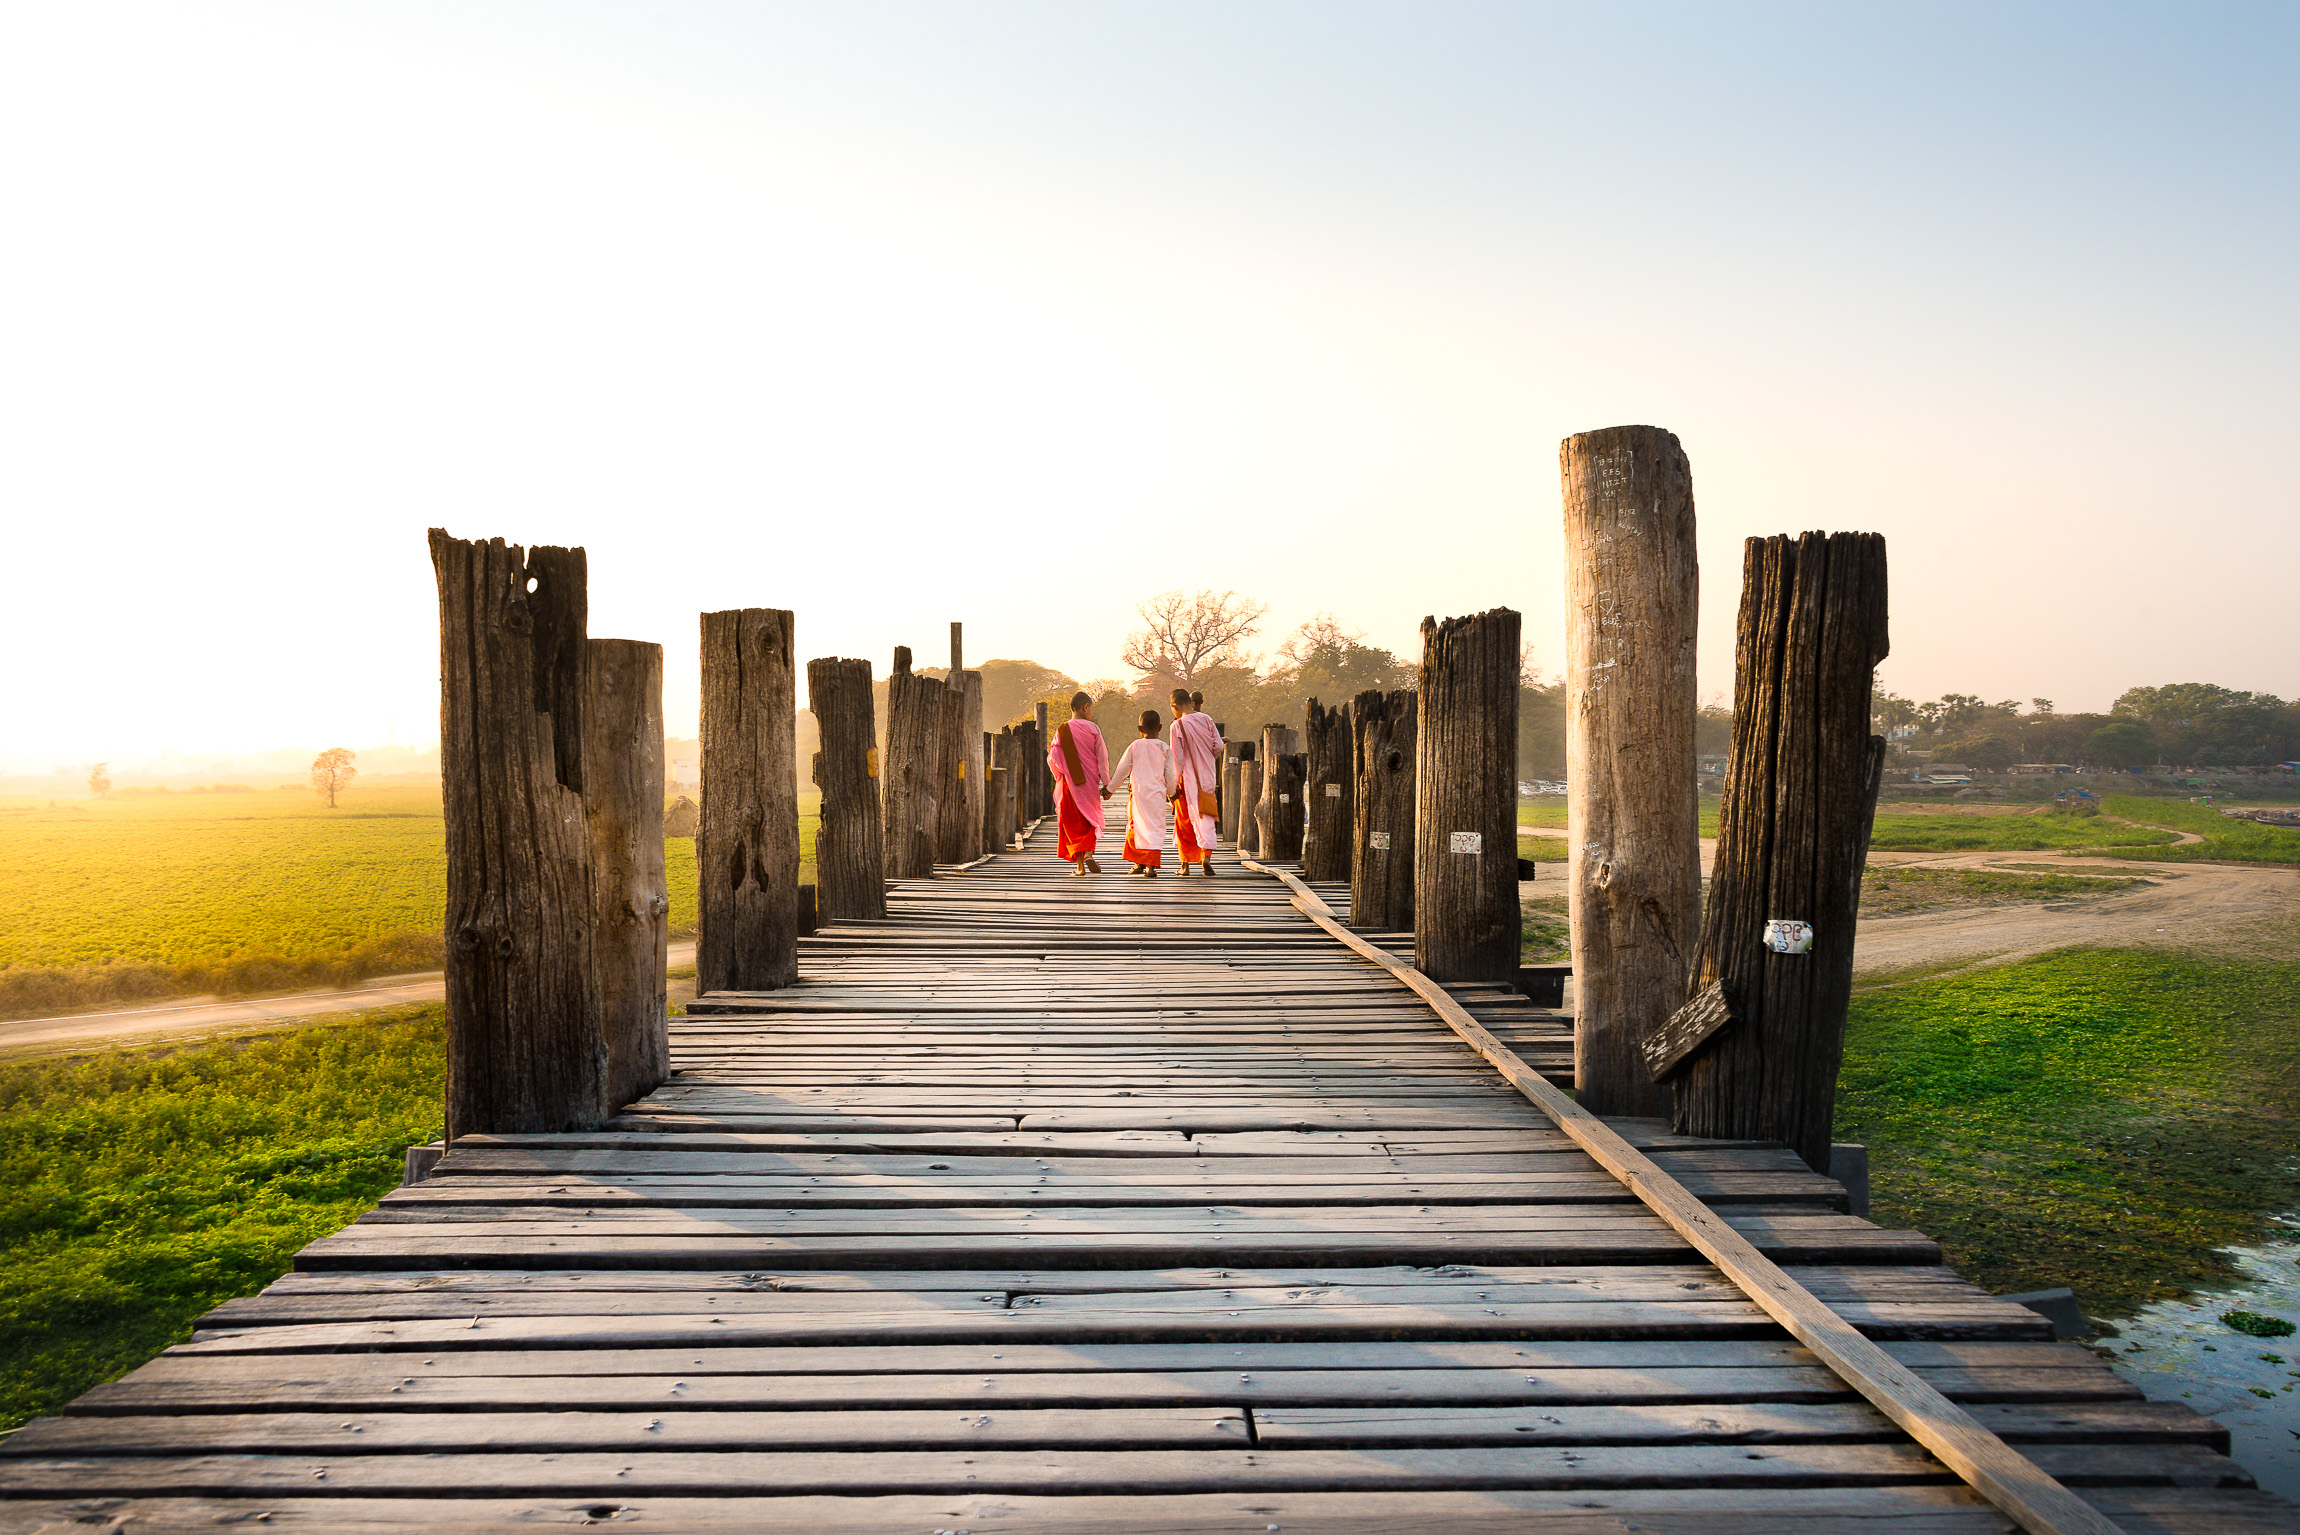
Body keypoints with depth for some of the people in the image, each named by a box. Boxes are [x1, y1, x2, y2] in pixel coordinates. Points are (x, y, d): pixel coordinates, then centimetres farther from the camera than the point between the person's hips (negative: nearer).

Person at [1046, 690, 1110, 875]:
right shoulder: (1093, 729, -5)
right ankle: (1088, 853, -9)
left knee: (1072, 823, 7)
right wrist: (1106, 784, 1)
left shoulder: (1062, 731, -2)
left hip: (1068, 783, 0)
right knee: (1090, 819, 15)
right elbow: (1102, 758, -5)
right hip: (1089, 783, 0)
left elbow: (1053, 760, -1)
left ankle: (1080, 865, 3)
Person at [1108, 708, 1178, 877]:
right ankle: (1151, 864, -10)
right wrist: (1171, 793, 21)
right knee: (1156, 827, 1)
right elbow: (1170, 774, 6)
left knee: (1137, 826, 12)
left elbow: (1121, 770, 5)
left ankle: (1139, 862, 17)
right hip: (1157, 793, 0)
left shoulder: (1135, 746, 1)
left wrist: (1110, 788, 15)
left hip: (1138, 792, 0)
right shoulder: (1165, 748, 4)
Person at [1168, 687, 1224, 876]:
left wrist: (1174, 785, -7)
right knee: (1206, 817, 5)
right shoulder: (1206, 719, 0)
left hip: (1188, 777, -3)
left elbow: (1177, 758, -13)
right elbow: (1218, 746, 1)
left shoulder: (1178, 725, -12)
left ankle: (1186, 864, 15)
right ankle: (1206, 855, -17)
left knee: (1185, 821, 9)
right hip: (1207, 776, 3)